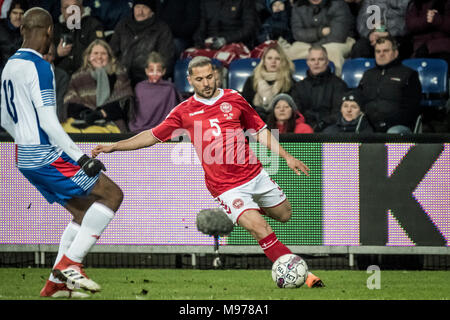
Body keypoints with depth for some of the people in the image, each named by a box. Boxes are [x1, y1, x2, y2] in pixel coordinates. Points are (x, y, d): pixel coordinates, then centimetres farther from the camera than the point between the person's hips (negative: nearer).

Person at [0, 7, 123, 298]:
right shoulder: (39, 67, -16)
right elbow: (48, 121, -22)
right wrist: (81, 157, -22)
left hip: (25, 156, 9)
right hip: (47, 156, -9)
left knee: (85, 214, 15)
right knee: (112, 195, -5)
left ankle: (56, 283, 11)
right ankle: (69, 263, -10)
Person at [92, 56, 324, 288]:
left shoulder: (233, 99, 5)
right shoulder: (184, 112, 1)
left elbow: (260, 131, 13)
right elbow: (153, 136, 10)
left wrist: (287, 157, 8)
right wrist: (113, 147, 8)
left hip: (255, 174, 4)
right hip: (226, 186, -4)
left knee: (284, 214, 15)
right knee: (260, 229, -17)